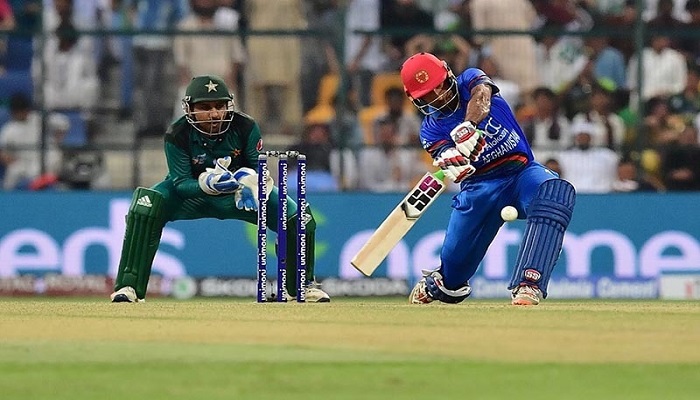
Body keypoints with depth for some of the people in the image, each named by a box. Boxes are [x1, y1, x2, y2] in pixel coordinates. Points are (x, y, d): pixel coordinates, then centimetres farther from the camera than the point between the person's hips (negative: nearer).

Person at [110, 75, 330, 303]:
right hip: (193, 194, -2)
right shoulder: (177, 136, -24)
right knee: (145, 207, -33)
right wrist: (207, 183, -45)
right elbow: (181, 183, -23)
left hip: (237, 195, 2)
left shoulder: (245, 128, -21)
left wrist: (250, 178, -36)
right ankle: (128, 286, -26)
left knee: (297, 217, -15)